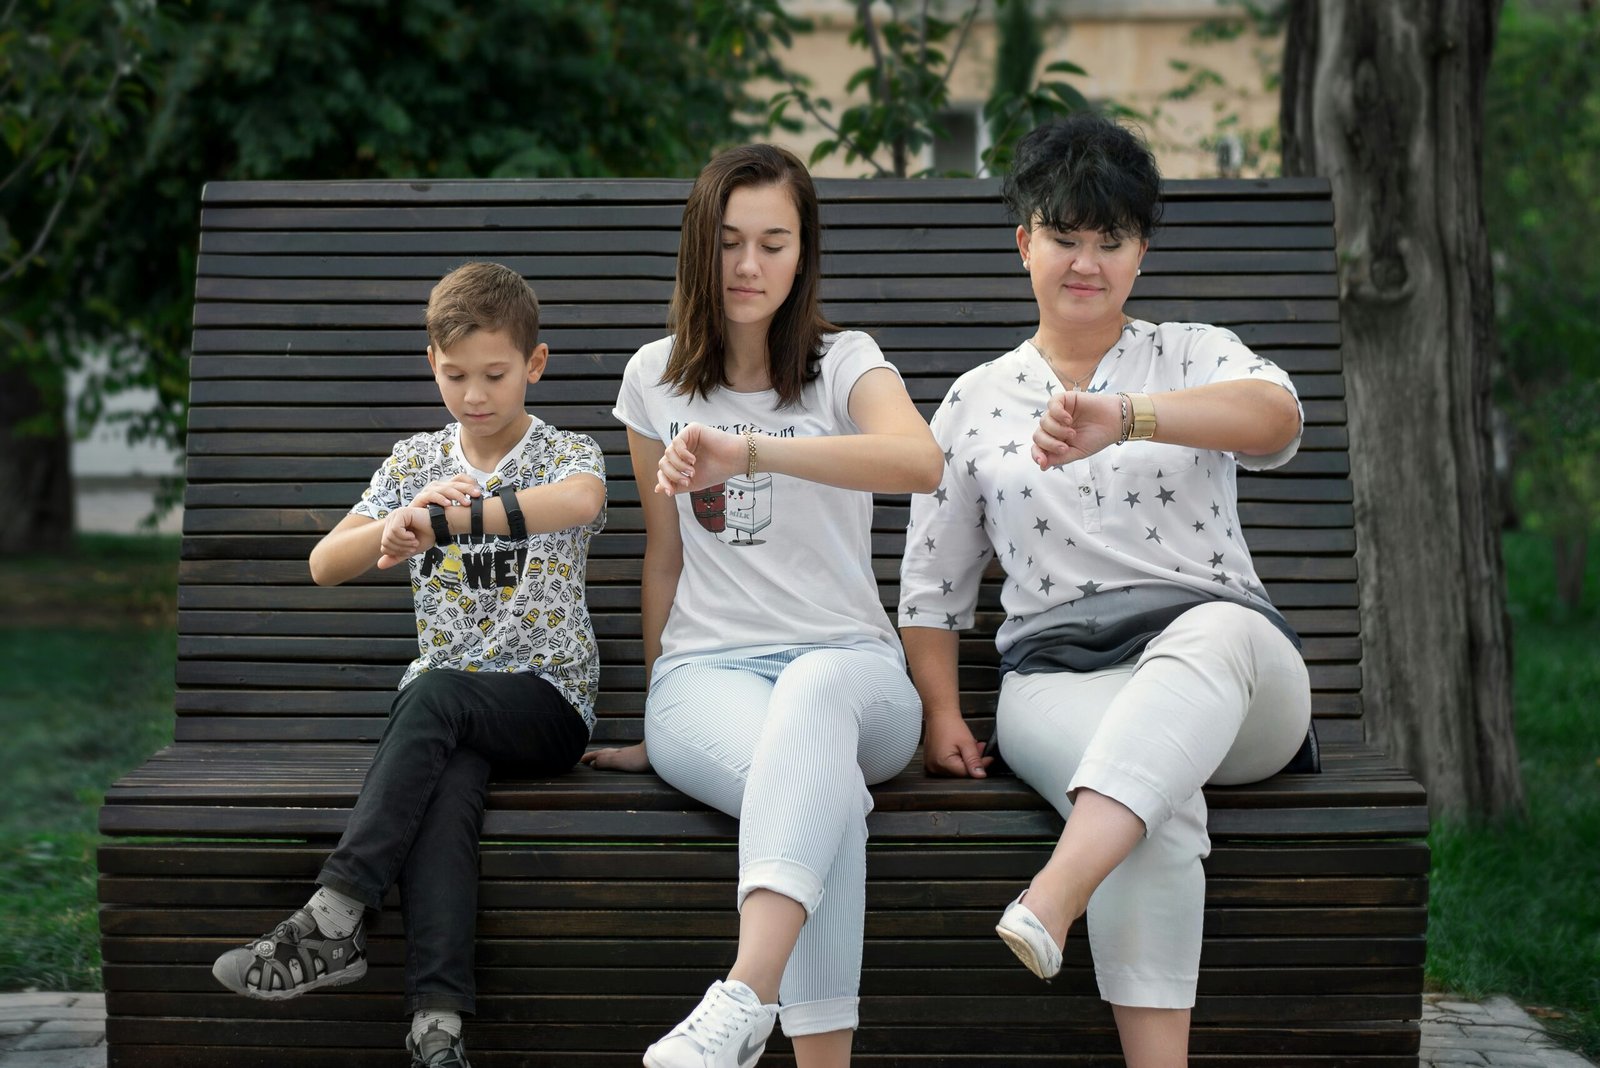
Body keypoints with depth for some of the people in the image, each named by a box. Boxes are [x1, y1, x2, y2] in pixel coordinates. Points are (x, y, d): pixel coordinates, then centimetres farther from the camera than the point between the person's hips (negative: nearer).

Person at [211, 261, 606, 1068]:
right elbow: (326, 565, 2)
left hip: (548, 705, -2)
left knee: (433, 694, -34)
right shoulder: (416, 460, 13)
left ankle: (332, 920, -36)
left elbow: (580, 501, -27)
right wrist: (403, 519, -20)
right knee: (446, 783, -32)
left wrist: (444, 521, -36)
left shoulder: (566, 454, 2)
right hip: (445, 715, 3)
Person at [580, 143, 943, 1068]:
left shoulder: (844, 363, 4)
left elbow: (921, 461, -21)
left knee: (811, 698, -42)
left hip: (851, 663, -1)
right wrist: (659, 721, 22)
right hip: (706, 670, 1)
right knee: (823, 785, -37)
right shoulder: (656, 377, 13)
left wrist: (749, 450, -33)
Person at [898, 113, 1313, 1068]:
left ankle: (1055, 896, -58)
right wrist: (941, 714, 4)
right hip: (1058, 674, 0)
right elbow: (932, 587, 23)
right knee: (1164, 810, -36)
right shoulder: (976, 401, 19)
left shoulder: (1196, 355, 14)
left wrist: (1120, 417, -30)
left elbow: (1276, 417, -13)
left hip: (1233, 670, 0)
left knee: (1212, 631, -41)